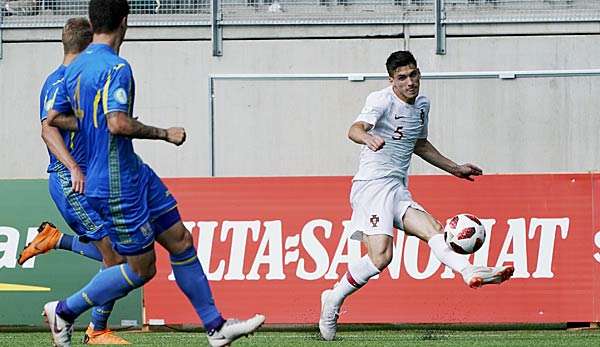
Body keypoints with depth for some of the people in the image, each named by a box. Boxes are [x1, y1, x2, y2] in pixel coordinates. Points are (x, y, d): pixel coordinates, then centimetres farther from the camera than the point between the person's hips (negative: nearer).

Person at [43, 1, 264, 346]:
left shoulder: (75, 68, 9)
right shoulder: (116, 68, -20)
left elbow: (54, 118, 17)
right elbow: (118, 124, -30)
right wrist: (164, 133, -18)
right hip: (116, 185, -10)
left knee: (180, 240, 10)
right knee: (141, 269, 1)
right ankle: (64, 311, 13)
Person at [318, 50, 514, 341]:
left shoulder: (422, 104, 17)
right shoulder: (382, 100, -7)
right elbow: (354, 129, -26)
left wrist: (454, 168, 37)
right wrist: (368, 137, -50)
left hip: (399, 190, 7)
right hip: (373, 184, -7)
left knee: (433, 229, -19)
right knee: (381, 256, -21)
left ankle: (470, 272, -42)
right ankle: (333, 300, -4)